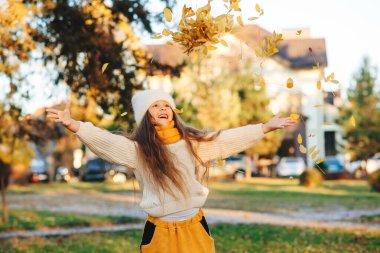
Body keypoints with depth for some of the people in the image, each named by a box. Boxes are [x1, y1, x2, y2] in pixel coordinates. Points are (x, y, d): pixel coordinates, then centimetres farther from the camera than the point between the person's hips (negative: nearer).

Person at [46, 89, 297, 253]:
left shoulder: (194, 142, 2)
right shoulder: (137, 149, -7)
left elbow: (230, 139, 5)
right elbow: (103, 141, -21)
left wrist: (266, 127, 2)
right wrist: (73, 125, -36)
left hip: (195, 226, 2)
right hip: (159, 231, -2)